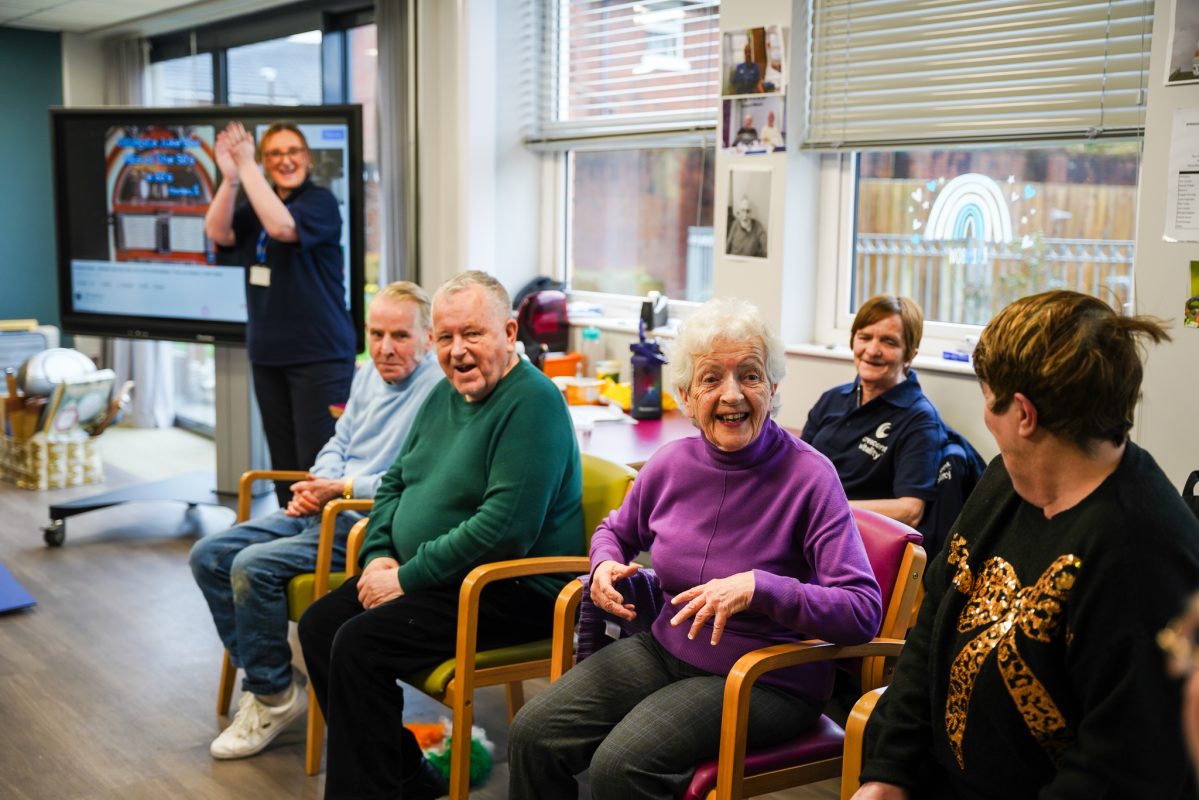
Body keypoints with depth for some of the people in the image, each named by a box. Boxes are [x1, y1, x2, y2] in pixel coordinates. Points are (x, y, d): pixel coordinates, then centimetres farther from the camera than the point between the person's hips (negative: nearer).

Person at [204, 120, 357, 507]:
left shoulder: (321, 201, -5)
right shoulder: (257, 204, 14)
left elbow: (282, 226, -24)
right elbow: (217, 232, -3)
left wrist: (247, 168, -19)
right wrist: (230, 177, -16)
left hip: (319, 354, -7)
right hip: (268, 352, 7)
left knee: (316, 461, -10)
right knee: (282, 462, 12)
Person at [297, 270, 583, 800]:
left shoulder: (531, 402, -19)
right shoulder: (446, 394, 11)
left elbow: (504, 528, -27)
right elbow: (395, 483, 19)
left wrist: (407, 578, -20)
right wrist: (379, 556, 0)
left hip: (511, 592, -10)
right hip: (429, 576, 10)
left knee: (358, 646, -21)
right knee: (319, 625, 5)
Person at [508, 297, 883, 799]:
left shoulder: (809, 476, -17)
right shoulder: (672, 464, -1)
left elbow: (864, 612, -23)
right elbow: (616, 530, 21)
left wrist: (758, 587, -35)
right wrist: (605, 564, -4)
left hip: (766, 678, -5)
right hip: (667, 648, 5)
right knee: (532, 735, -10)